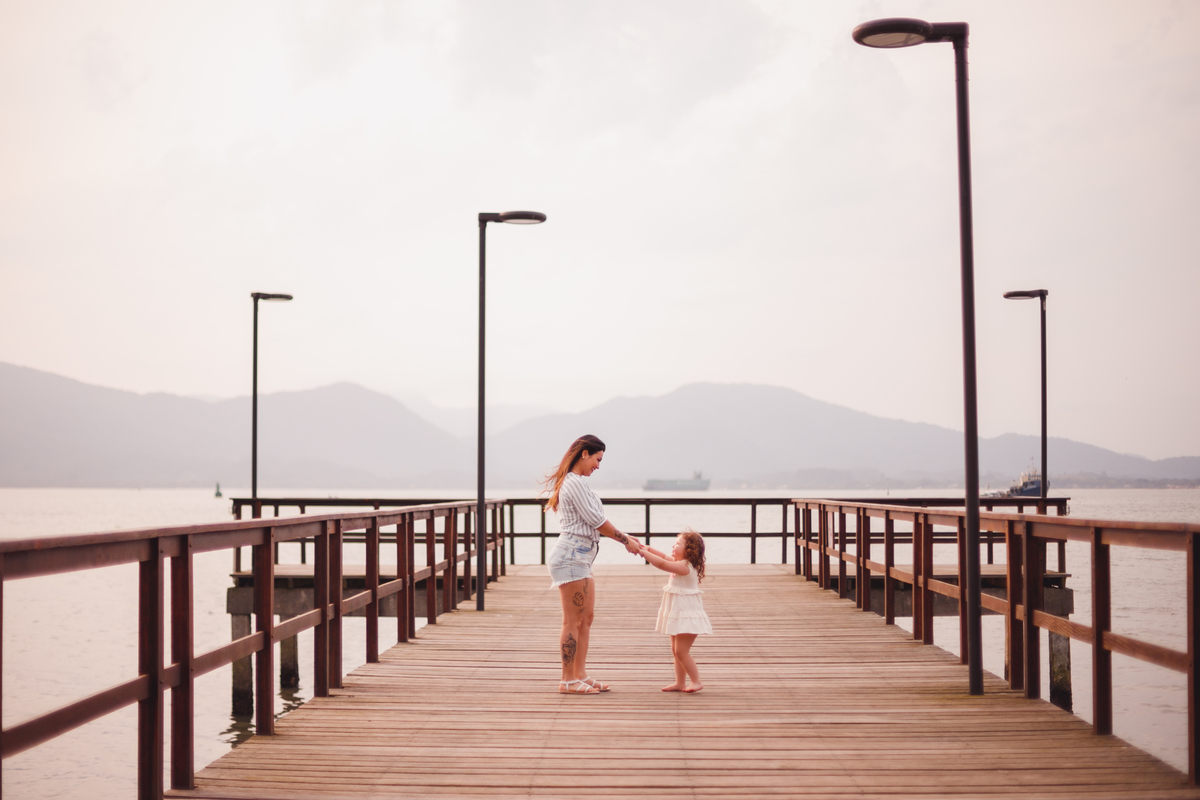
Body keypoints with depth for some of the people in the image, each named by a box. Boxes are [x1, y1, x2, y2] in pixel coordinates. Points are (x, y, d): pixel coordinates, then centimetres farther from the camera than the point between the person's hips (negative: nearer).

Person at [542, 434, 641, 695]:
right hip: (571, 555, -11)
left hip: (581, 558, 11)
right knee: (573, 621, -5)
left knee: (586, 617, 13)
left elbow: (594, 524, 18)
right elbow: (596, 521, -14)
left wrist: (626, 537, 12)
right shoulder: (576, 482, -14)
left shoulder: (574, 482, 18)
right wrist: (625, 540, -3)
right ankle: (568, 681, 0)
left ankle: (580, 675, 17)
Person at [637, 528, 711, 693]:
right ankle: (680, 683, 17)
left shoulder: (684, 566, -20)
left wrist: (644, 552, -20)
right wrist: (649, 549, 9)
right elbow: (665, 557, 21)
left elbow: (662, 564, -28)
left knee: (681, 651, -10)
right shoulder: (681, 564, 10)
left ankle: (696, 681, -4)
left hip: (687, 616, -10)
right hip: (678, 615, 10)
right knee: (676, 650, 12)